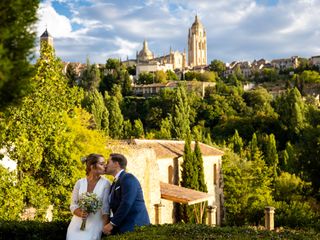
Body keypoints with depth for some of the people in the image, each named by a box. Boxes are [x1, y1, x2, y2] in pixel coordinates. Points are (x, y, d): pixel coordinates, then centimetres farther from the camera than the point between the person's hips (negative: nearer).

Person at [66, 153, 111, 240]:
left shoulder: (106, 183, -4)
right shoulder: (80, 183, 2)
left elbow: (106, 208, -7)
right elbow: (73, 205, 5)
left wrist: (106, 228, -15)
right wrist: (80, 213, -16)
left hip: (95, 226, -2)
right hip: (77, 225, 2)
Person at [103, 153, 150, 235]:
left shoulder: (128, 178, -8)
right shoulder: (115, 183, 20)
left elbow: (126, 204, -18)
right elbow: (113, 207, 16)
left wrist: (112, 224, -15)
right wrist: (108, 224, 0)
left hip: (134, 227, -8)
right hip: (122, 228, 8)